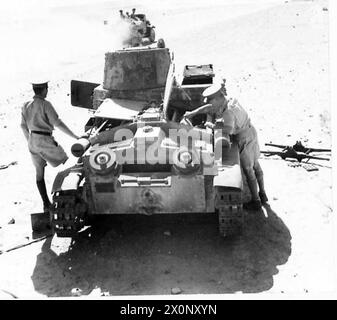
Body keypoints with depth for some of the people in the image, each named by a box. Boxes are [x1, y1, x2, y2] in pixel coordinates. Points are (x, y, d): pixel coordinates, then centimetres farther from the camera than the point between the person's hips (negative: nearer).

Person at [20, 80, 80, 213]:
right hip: (45, 141, -7)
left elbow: (23, 126, 10)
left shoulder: (26, 105, 5)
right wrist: (75, 136, -14)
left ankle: (46, 204, 17)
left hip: (32, 141, 7)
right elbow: (58, 123, -18)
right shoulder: (45, 104, -14)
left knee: (39, 172, 13)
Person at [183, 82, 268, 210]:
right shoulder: (227, 100, -4)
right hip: (251, 133, 9)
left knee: (248, 170, 7)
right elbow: (209, 108, 9)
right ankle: (262, 195, 38)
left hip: (244, 139, -9)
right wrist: (193, 113, 6)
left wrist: (213, 126, -34)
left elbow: (228, 129, -48)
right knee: (255, 165, 22)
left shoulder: (229, 111, -33)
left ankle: (256, 201, 22)